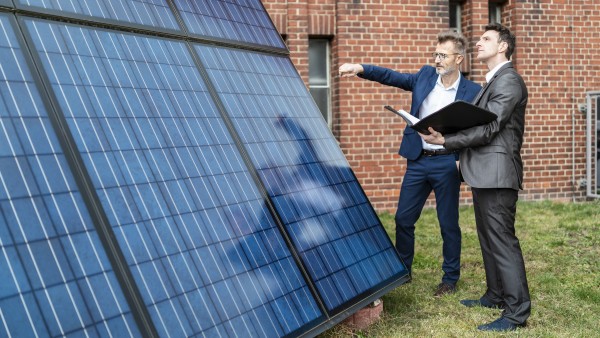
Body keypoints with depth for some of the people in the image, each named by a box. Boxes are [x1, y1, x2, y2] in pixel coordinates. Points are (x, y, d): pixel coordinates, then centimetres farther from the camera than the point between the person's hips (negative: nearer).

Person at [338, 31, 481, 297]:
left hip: (446, 163, -4)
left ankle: (450, 278, 22)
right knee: (403, 218, 9)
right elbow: (393, 77, 1)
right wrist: (360, 69, -14)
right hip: (418, 160, 4)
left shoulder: (472, 92, -5)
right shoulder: (426, 76, 7)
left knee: (448, 223, 6)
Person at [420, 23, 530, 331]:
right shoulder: (493, 81, 20)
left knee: (502, 239, -8)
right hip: (485, 173, 11)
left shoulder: (508, 81, -12)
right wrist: (446, 131, 2)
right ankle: (496, 295, 29)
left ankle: (517, 311, -3)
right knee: (489, 237, 17)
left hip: (497, 173, -11)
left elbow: (488, 129, -19)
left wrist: (445, 141, -17)